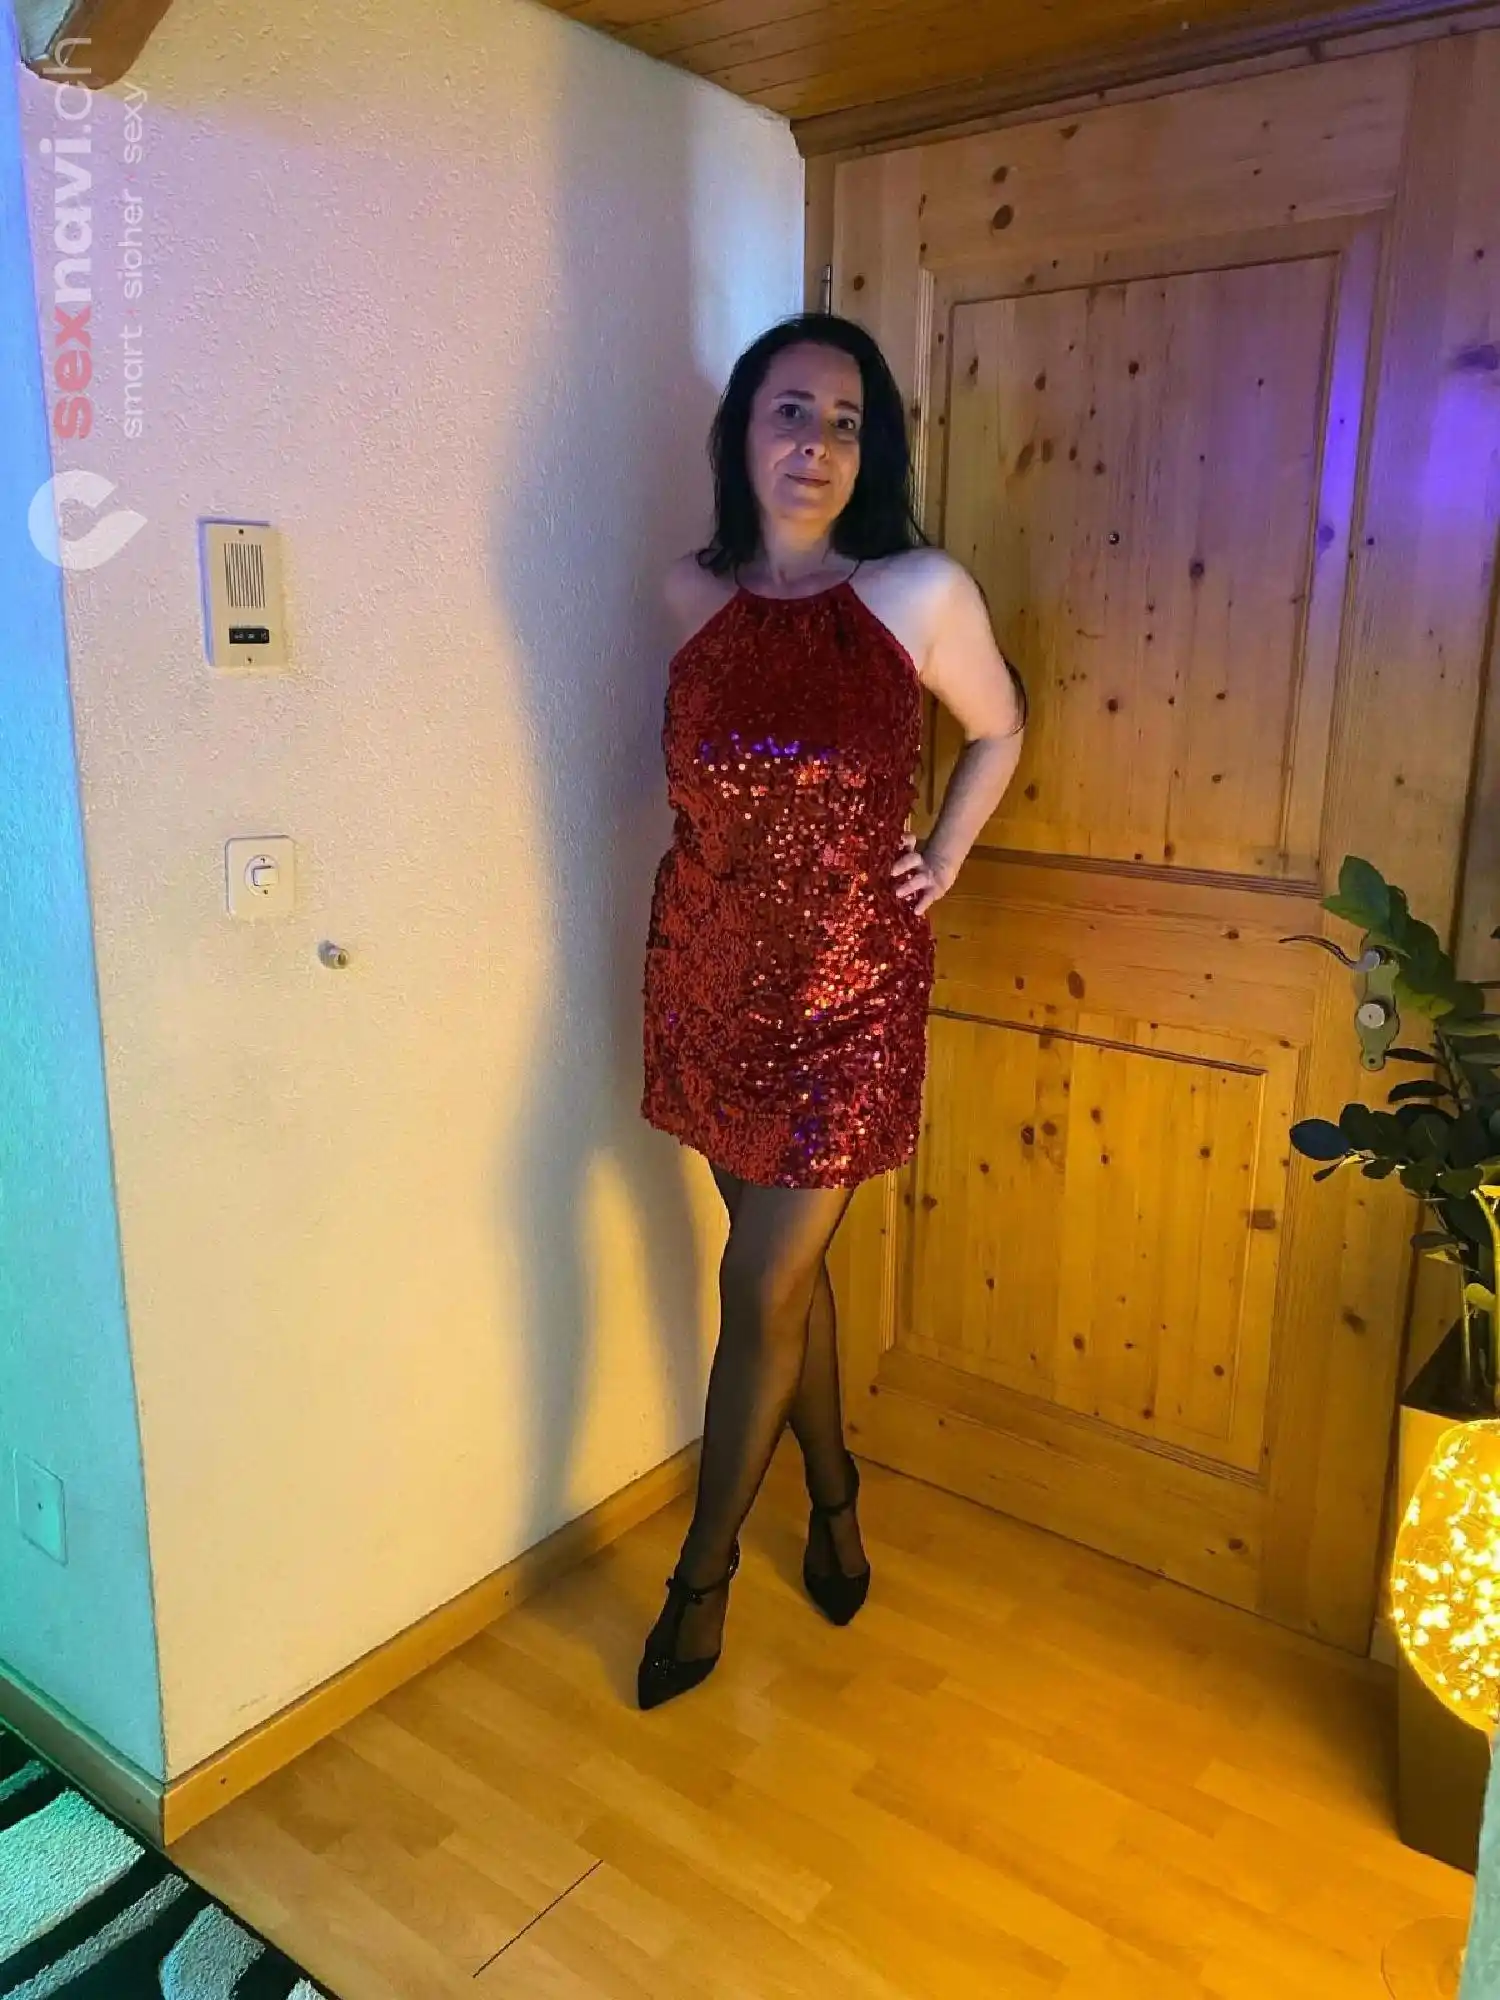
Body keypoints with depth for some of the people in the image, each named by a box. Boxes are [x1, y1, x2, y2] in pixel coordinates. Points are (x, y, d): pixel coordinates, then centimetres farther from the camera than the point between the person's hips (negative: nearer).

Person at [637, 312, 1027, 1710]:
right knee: (787, 1267, 16)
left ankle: (703, 1572, 24)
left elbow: (1000, 727, 8)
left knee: (760, 1292, 2)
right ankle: (833, 1497, 40)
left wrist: (944, 859, 2)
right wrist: (722, 837, 10)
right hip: (707, 976, 4)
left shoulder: (921, 592, -10)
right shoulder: (694, 593, 1)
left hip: (846, 990, -3)